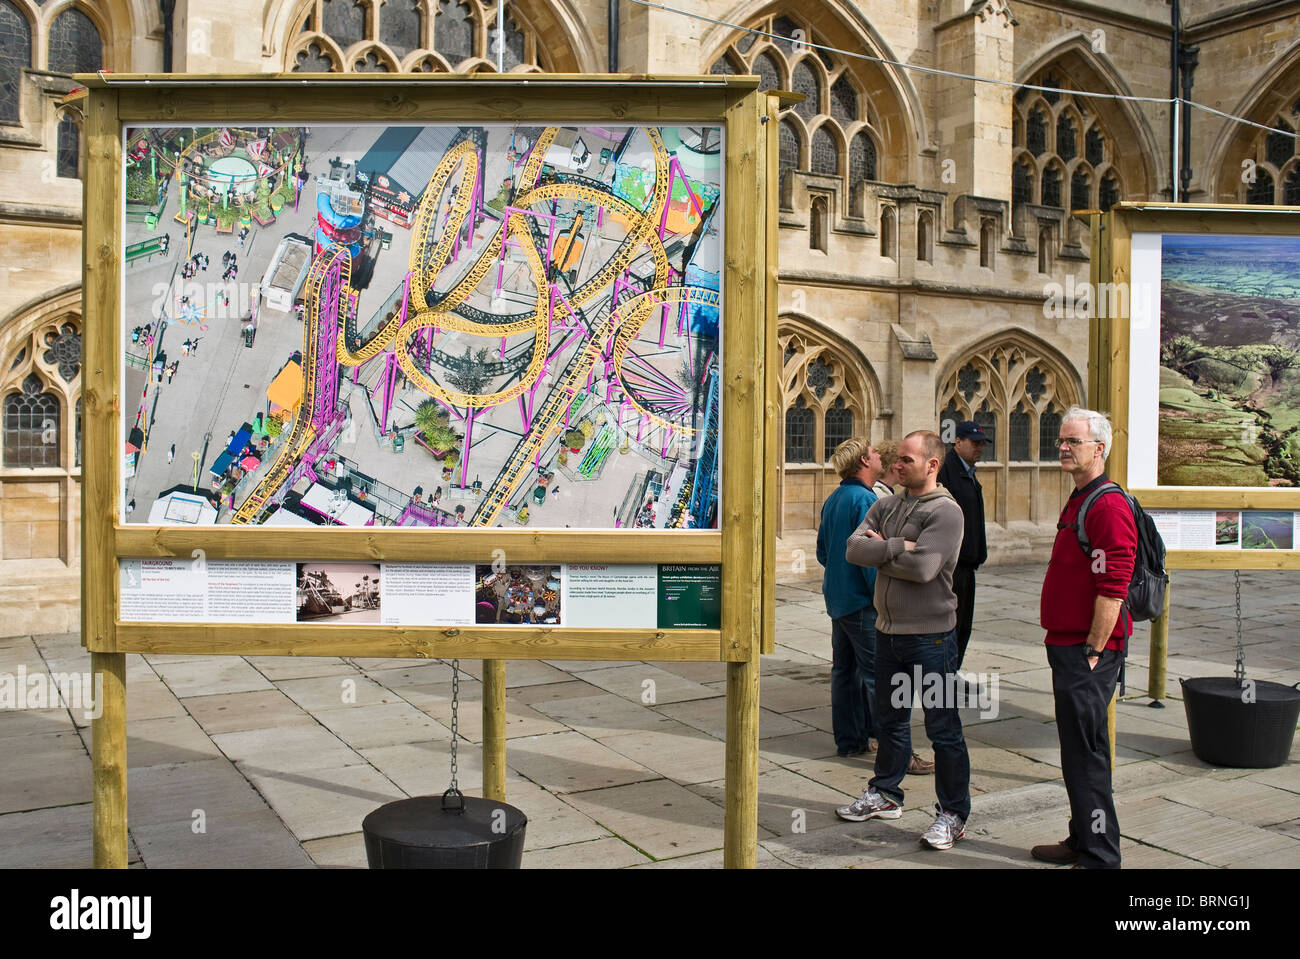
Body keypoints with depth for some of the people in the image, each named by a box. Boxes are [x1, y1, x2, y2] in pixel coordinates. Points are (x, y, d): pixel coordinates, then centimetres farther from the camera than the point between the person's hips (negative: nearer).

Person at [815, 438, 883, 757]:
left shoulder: (833, 499, 10)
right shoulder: (864, 499, -17)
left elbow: (822, 551, 16)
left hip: (837, 598, 9)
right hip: (862, 602, -9)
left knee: (845, 670, 13)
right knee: (877, 674, -4)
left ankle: (849, 739, 20)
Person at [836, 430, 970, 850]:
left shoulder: (945, 511, -12)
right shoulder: (885, 507, 9)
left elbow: (923, 567, -24)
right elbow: (854, 548, -4)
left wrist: (880, 553, -10)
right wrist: (898, 547, -17)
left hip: (930, 634, -7)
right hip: (888, 629, 7)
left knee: (943, 727, 2)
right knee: (890, 720, 20)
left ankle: (953, 814, 13)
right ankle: (885, 795, 35)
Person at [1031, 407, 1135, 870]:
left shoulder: (1108, 506, -17)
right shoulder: (1079, 501, 16)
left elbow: (1112, 590, -22)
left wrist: (1093, 651, -20)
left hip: (1087, 649, -10)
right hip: (1068, 644, 10)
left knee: (1084, 753, -5)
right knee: (1081, 748, 18)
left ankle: (1099, 856, 4)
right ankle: (1083, 841, 29)